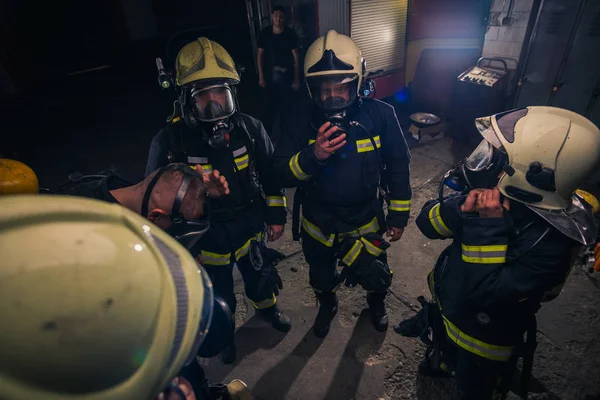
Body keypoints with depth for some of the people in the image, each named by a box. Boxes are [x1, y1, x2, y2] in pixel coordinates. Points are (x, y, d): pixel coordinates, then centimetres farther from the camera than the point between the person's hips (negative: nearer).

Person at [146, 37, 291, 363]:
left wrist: (276, 216, 4)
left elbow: (272, 174, -1)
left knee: (262, 280, 28)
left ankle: (267, 307, 63)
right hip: (205, 242, -2)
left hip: (250, 231, 2)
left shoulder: (249, 129, -14)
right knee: (219, 300, 23)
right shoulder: (169, 141, -21)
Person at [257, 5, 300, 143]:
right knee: (269, 104, 2)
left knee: (285, 104, 7)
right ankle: (267, 131, 16)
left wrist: (296, 77, -8)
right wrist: (261, 76, -2)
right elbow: (260, 54, 3)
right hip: (269, 75, 0)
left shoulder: (290, 34, -5)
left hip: (286, 75, 0)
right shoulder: (264, 33, -2)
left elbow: (296, 56, -4)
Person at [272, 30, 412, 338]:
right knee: (322, 278, 27)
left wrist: (399, 214, 0)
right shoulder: (303, 120, -18)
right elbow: (282, 174, -19)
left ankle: (376, 301, 61)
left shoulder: (379, 115, -18)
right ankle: (327, 305, 62)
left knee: (375, 277, 24)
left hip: (365, 220, 0)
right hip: (318, 223, 1)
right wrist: (313, 156, -38)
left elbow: (398, 165, -6)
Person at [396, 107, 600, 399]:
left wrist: (490, 227, -38)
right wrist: (463, 208, -36)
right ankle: (441, 363, 69)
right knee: (442, 347, 37)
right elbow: (428, 222, -16)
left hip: (481, 341, -5)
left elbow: (486, 294, -36)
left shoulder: (550, 241, -34)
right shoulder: (498, 195, -18)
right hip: (446, 308, 6)